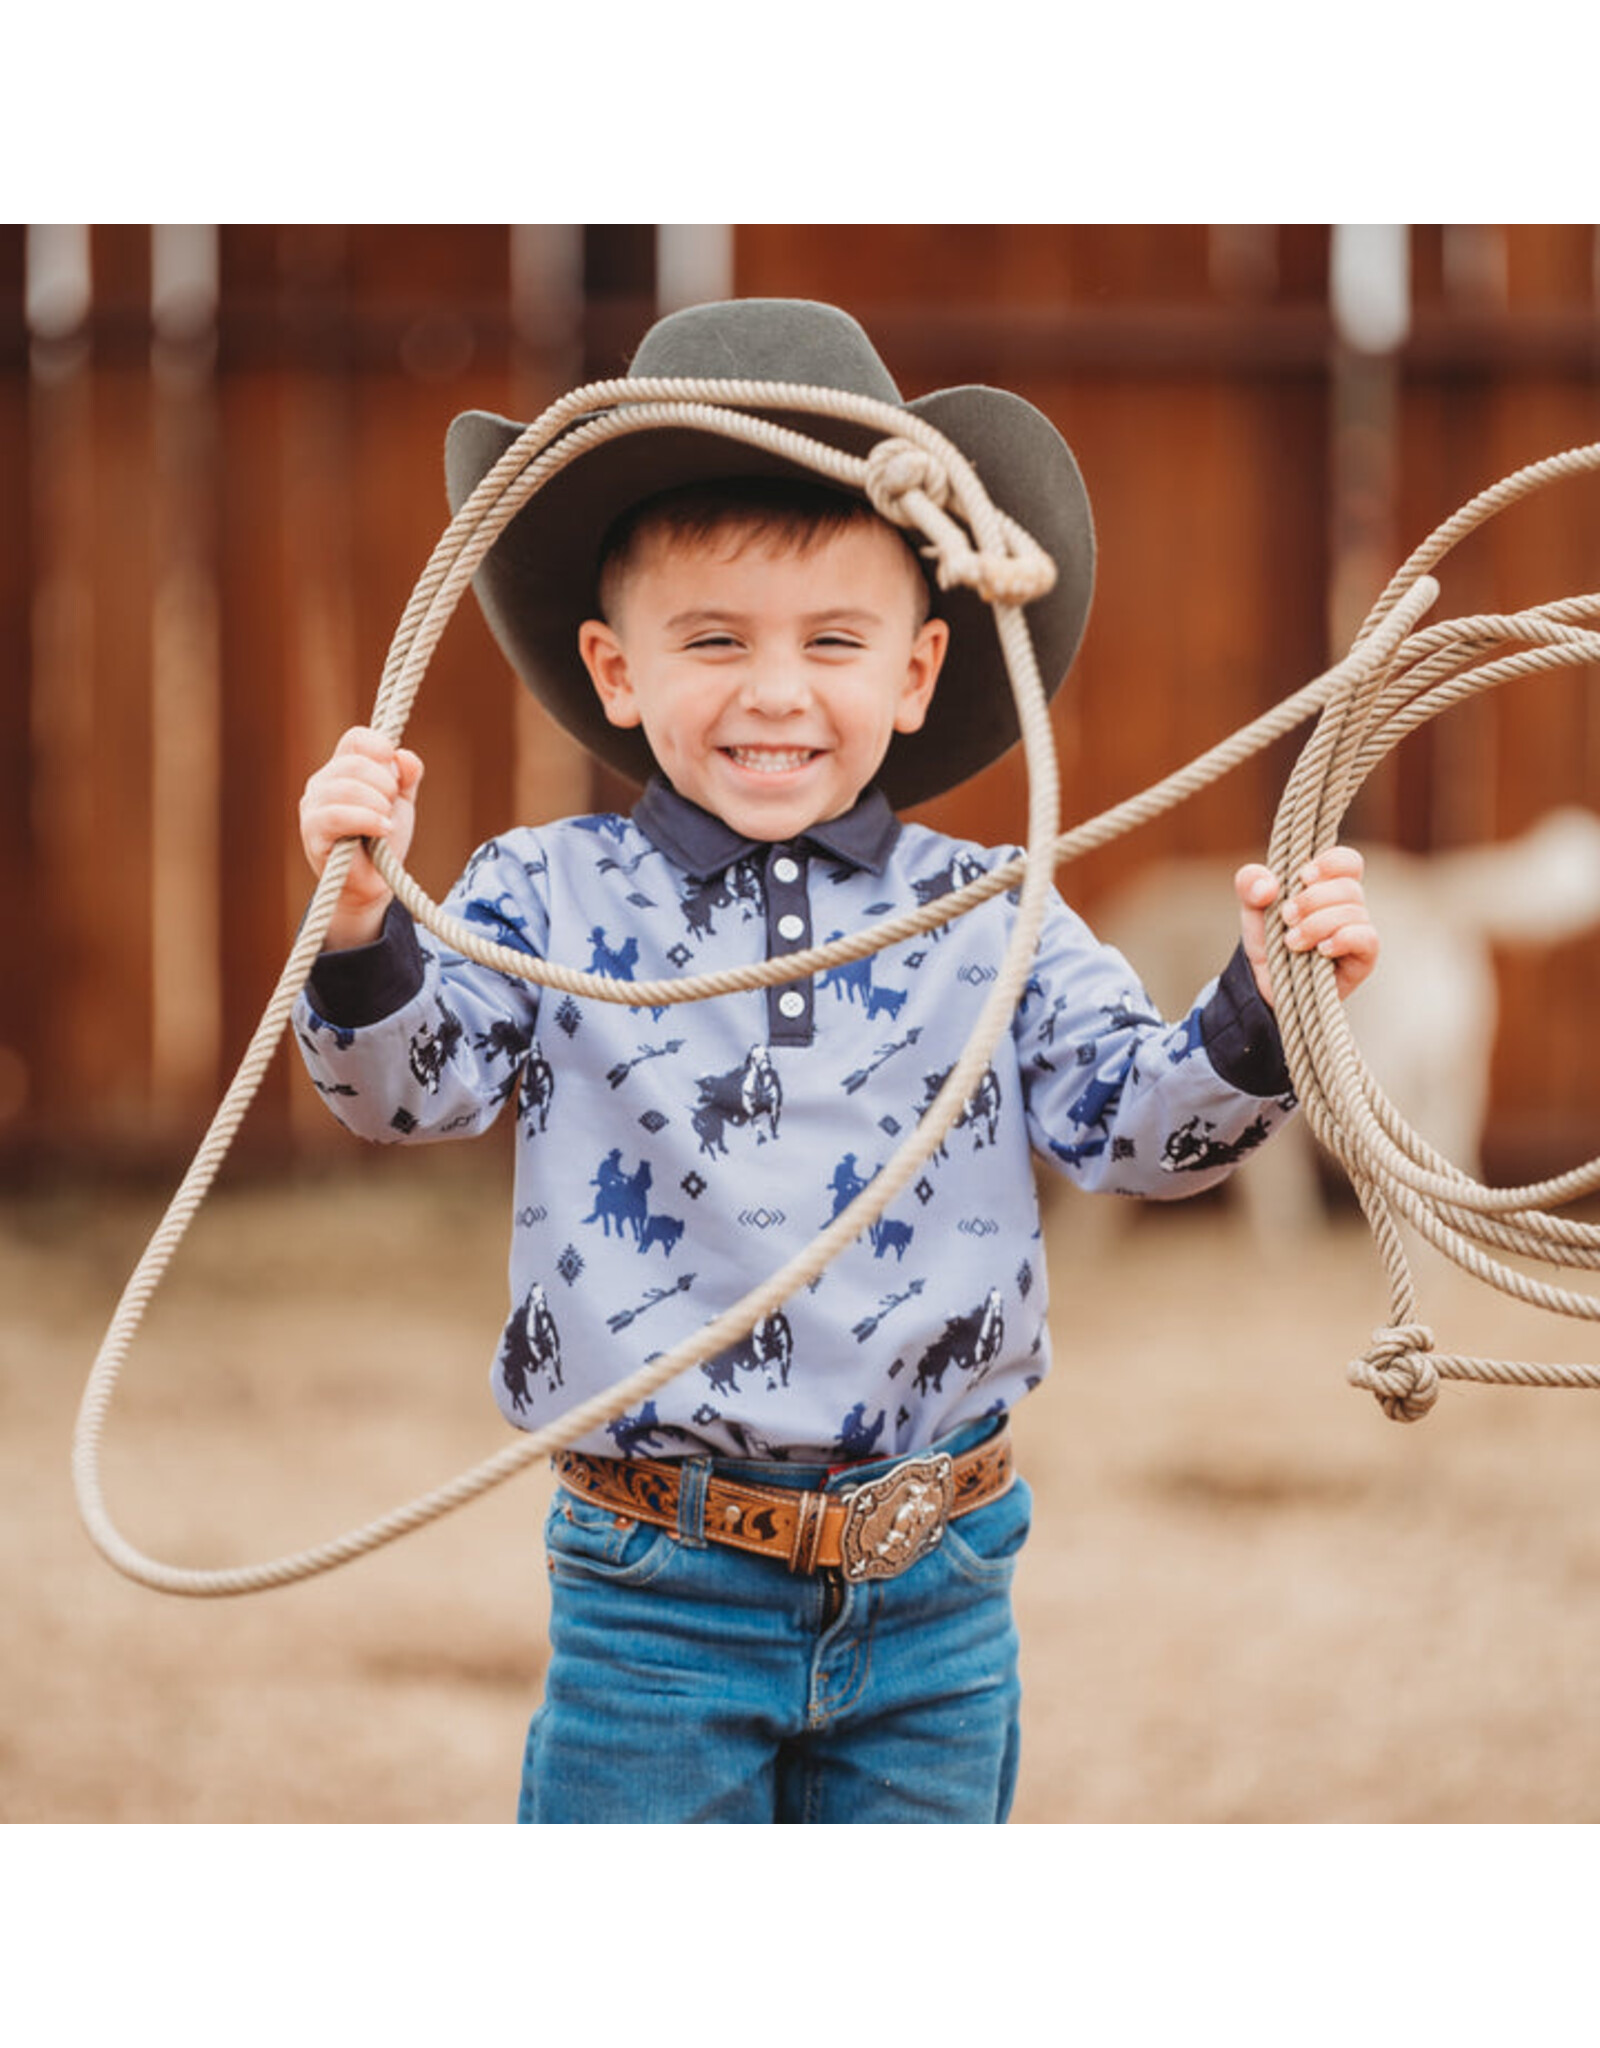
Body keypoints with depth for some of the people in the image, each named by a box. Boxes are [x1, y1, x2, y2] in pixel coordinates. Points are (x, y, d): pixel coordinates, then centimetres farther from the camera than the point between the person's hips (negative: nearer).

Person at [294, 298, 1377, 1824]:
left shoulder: (995, 922, 3)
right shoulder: (552, 900, 0)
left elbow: (1139, 1127, -1)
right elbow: (412, 1081, -9)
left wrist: (1259, 1009, -20)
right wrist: (361, 922, -28)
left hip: (932, 1595, 2)